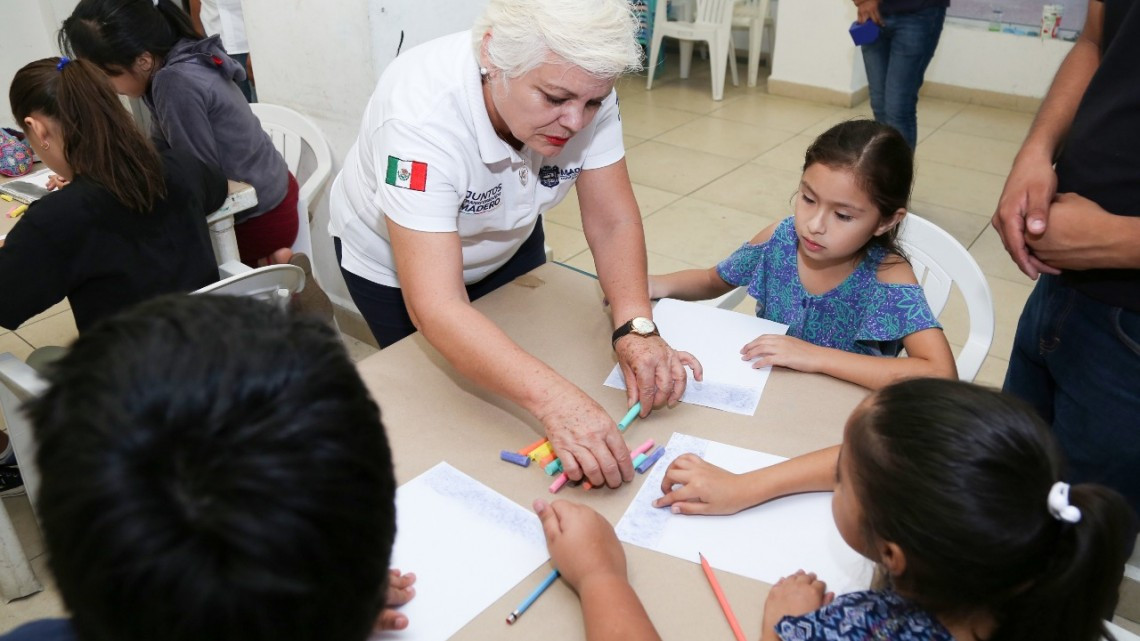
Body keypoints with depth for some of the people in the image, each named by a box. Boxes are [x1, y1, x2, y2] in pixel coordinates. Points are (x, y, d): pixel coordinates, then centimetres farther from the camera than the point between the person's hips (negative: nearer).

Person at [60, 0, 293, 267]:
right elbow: (161, 151, 7)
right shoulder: (182, 61, 0)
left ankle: (262, 265, 4)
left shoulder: (174, 84, -28)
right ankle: (267, 259, 16)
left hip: (259, 219, -9)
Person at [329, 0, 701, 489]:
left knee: (525, 362, 17)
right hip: (394, 260, -4)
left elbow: (613, 222, -22)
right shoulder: (421, 116, -41)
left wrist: (635, 330, -39)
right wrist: (554, 399, -58)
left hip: (507, 242, 4)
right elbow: (435, 308, -46)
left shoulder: (583, 87, -27)